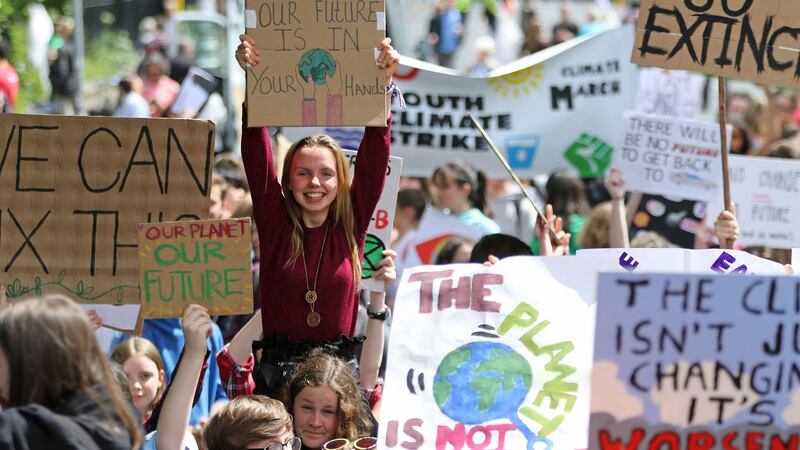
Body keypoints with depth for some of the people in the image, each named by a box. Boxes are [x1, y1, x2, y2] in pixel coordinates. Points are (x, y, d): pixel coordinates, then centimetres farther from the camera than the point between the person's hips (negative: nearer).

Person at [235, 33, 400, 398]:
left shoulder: (351, 225, 7)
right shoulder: (275, 221, 5)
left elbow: (375, 154, 1)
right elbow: (256, 150, -2)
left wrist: (383, 86, -8)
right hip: (278, 364, 0)